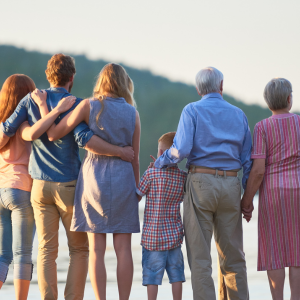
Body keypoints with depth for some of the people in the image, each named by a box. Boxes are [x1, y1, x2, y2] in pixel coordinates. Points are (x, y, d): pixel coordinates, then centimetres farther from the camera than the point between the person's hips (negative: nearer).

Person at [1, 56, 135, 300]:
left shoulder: (31, 100, 2)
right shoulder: (75, 104, -10)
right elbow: (84, 138, -25)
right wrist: (120, 152, -17)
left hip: (40, 185, 3)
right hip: (69, 185, -3)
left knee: (47, 251, 3)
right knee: (80, 250, 7)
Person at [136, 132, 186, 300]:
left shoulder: (152, 174, -12)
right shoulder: (183, 177, -2)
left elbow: (137, 197, -6)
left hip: (152, 236, -3)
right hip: (174, 235, 3)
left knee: (152, 275, 2)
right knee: (176, 274, 11)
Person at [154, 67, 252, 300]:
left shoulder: (192, 111, -1)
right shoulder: (238, 114, 11)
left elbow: (182, 150, -15)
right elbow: (248, 159, 9)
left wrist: (161, 161, 4)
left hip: (201, 182, -4)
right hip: (231, 184, 4)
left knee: (200, 256, -2)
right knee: (233, 255, 9)